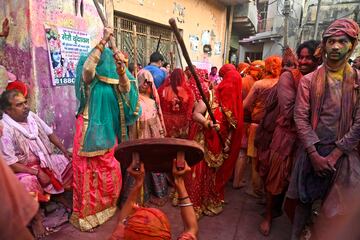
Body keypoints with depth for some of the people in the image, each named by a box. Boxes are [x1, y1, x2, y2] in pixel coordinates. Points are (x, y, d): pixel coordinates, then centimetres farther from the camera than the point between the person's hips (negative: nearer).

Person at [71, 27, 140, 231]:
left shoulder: (114, 80, 7)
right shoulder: (89, 79, -6)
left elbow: (127, 89, -11)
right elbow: (87, 66, -28)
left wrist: (121, 69, -27)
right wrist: (104, 41, -25)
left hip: (109, 131, 5)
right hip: (90, 130, -5)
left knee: (109, 171, 13)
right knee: (89, 172, 2)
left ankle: (107, 206, 32)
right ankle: (86, 213, 16)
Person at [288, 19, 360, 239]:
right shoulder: (309, 80, 1)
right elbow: (301, 118, -6)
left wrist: (334, 154, -11)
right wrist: (314, 154, -12)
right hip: (312, 151, 0)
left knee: (337, 208, 6)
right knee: (305, 198, 12)